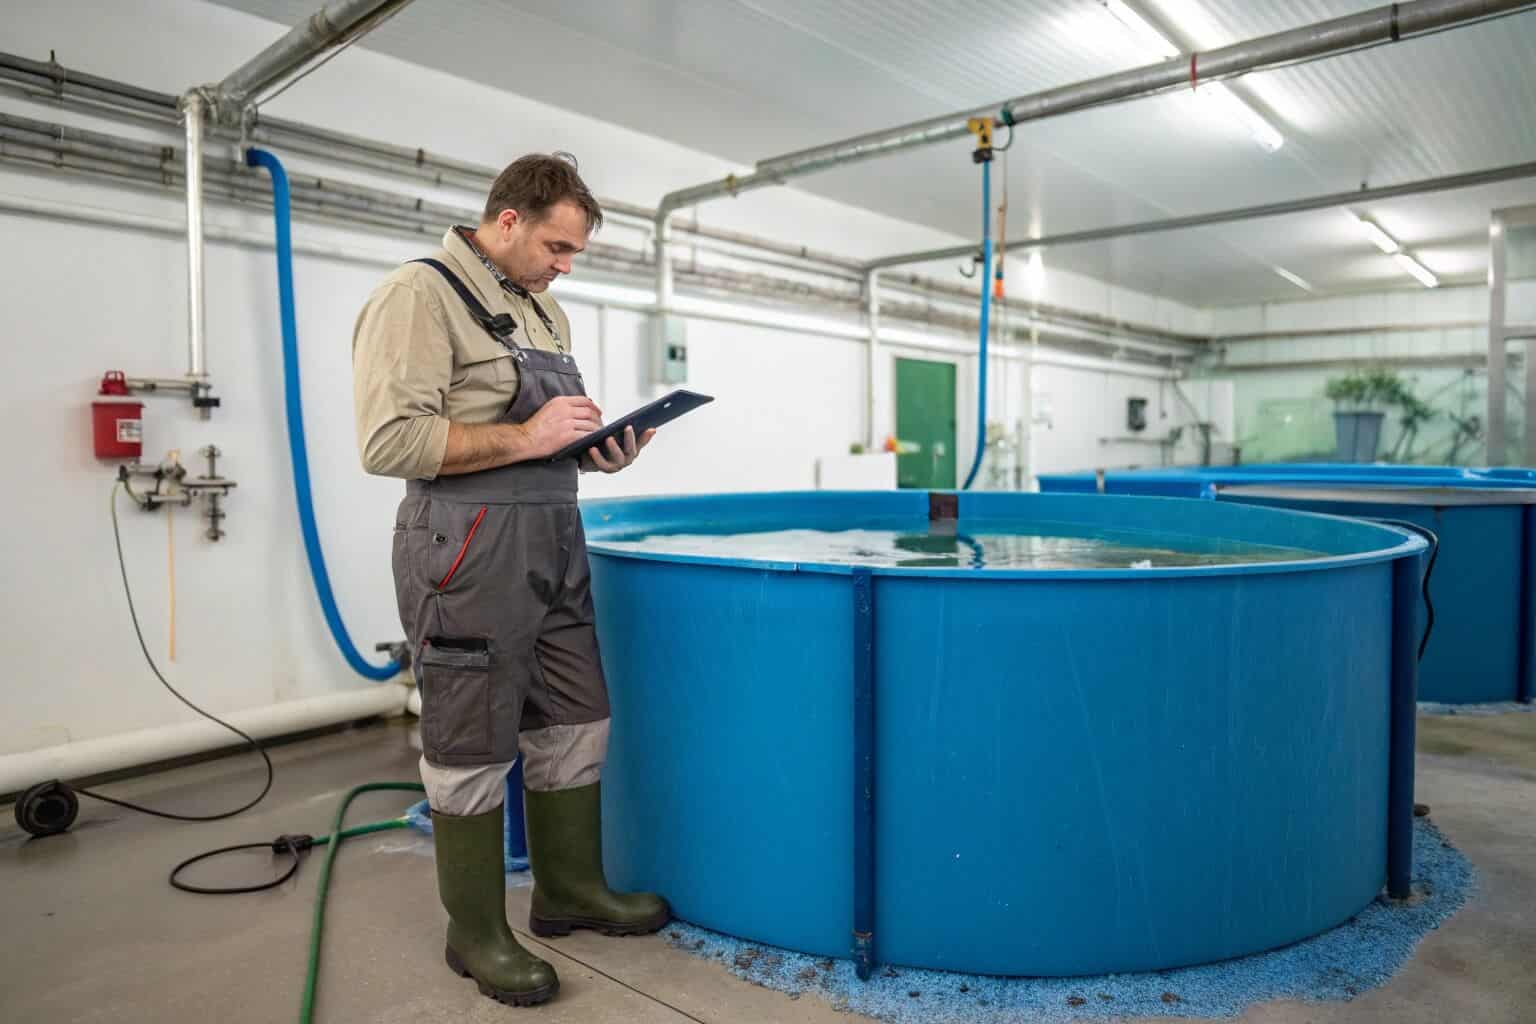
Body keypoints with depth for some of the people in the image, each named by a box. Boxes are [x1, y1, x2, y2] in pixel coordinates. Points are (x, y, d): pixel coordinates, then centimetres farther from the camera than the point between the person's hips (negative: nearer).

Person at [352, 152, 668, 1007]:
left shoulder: (545, 311, 16)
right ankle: (477, 933, 23)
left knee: (575, 727, 15)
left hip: (555, 547, 8)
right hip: (472, 552, -8)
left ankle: (572, 890, 33)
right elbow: (392, 441, -20)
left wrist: (599, 449, 3)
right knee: (473, 752, 4)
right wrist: (527, 436, -19)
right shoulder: (420, 296, -9)